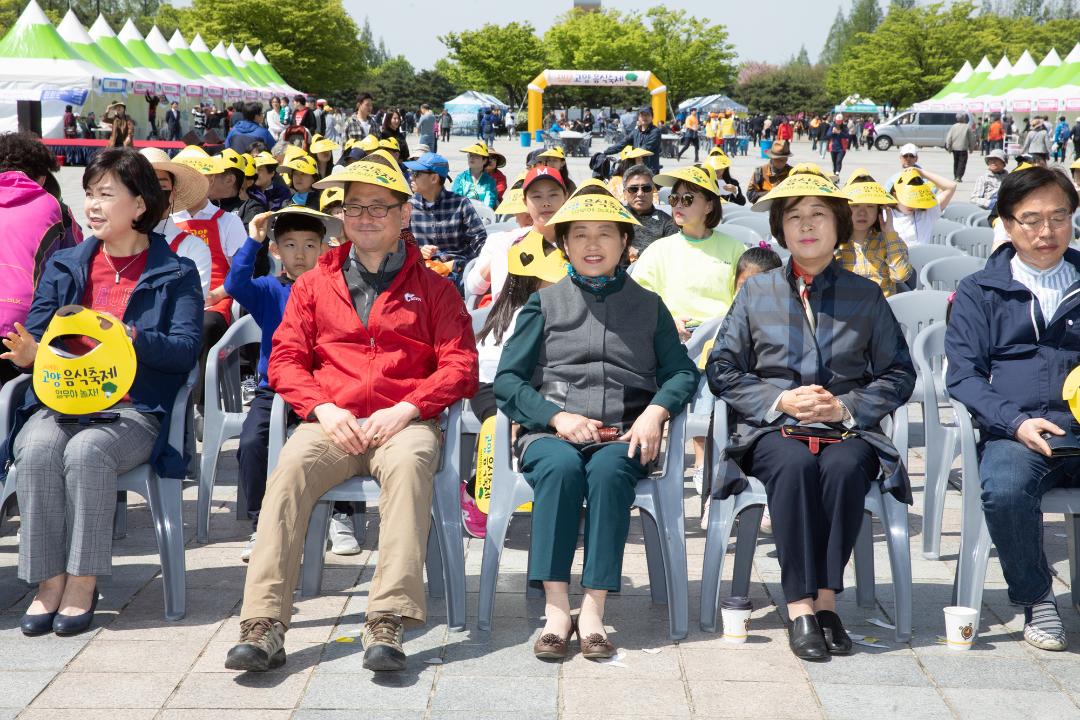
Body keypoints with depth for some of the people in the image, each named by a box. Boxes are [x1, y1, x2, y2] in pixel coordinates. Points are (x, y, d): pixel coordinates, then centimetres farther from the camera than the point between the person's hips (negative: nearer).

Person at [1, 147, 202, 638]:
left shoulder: (175, 275, 7)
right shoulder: (64, 266, 18)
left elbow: (186, 349, -7)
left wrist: (131, 340, -25)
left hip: (135, 410, -3)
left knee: (86, 450, -35)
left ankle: (82, 583, -24)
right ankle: (48, 581, -23)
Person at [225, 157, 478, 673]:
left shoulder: (432, 288, 15)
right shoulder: (314, 284, 20)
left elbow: (460, 366, 6)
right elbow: (284, 359, 12)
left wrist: (406, 409, -10)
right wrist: (323, 409, -6)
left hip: (402, 422, -1)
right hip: (331, 423, 2)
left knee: (409, 462, -38)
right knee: (289, 468, -32)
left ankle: (387, 624, -45)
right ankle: (264, 626, -37)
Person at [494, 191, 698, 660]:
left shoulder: (648, 305, 18)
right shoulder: (545, 304, 15)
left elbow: (682, 371, 11)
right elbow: (507, 379, 7)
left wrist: (655, 411, -10)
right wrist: (557, 416, -9)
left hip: (623, 436, 1)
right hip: (550, 432, 0)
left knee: (609, 470, -34)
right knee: (561, 467, -35)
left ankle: (594, 611, -34)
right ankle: (556, 609, -34)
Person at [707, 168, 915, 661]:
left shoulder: (865, 295, 13)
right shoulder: (756, 292, 12)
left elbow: (898, 374, 10)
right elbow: (722, 371, 8)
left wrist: (848, 408, -8)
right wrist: (779, 400, -8)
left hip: (847, 430, 1)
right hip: (772, 430, 0)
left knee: (845, 467, -34)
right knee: (795, 465, -35)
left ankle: (826, 598, -26)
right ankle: (801, 607, -32)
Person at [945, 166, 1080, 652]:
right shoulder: (979, 292, 15)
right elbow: (963, 376, 5)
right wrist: (1017, 423, -13)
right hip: (1016, 431, -1)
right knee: (1002, 490, -35)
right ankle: (1035, 599, -8)